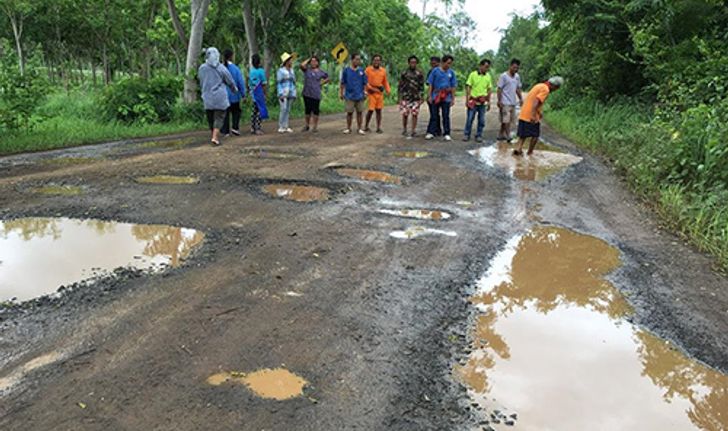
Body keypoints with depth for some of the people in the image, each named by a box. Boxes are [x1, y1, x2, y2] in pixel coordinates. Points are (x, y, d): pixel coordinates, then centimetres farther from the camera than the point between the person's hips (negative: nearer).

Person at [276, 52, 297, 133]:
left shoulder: (292, 71, 15)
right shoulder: (281, 71, -3)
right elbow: (278, 83, -6)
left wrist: (294, 94, 13)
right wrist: (281, 94, -13)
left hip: (291, 94, 6)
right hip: (283, 94, -6)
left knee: (288, 110, 5)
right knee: (283, 110, -12)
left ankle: (285, 127, 8)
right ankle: (281, 127, -6)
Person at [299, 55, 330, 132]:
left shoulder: (321, 72, 7)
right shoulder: (306, 70, 4)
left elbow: (328, 79, 19)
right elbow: (302, 65, -16)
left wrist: (321, 83, 6)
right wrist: (309, 59, -3)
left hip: (316, 94, 0)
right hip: (307, 94, 0)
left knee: (315, 111, 1)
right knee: (308, 110, 7)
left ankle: (315, 126, 9)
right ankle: (307, 126, 17)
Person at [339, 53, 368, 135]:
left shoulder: (361, 71, 4)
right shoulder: (346, 70, 0)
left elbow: (365, 83, 8)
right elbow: (343, 83, 4)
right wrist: (341, 93, 3)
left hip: (360, 96, 1)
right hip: (349, 96, -1)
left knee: (359, 112, 5)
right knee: (349, 112, 5)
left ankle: (359, 129, 13)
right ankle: (348, 128, 16)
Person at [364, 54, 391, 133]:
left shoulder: (383, 71, 10)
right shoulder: (368, 70, -2)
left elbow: (385, 82, 17)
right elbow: (365, 82, -2)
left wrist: (388, 90, 5)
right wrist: (371, 88, -13)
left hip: (380, 93, 4)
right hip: (371, 92, -4)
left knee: (379, 110, 6)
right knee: (371, 110, -7)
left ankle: (378, 127, 11)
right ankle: (366, 126, 10)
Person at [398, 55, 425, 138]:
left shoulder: (420, 73, 4)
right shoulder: (404, 73, 5)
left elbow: (422, 86, 5)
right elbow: (400, 86, 6)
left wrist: (421, 97, -1)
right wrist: (400, 98, 1)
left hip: (416, 98, 0)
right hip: (405, 97, 0)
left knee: (414, 114, -2)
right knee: (405, 114, 1)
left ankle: (412, 132, 4)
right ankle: (404, 130, 19)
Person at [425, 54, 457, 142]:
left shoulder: (451, 72, 5)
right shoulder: (435, 71, -1)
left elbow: (453, 86, 8)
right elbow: (431, 84, 1)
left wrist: (453, 98, 5)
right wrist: (429, 96, -3)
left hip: (446, 98, 1)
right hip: (436, 97, -1)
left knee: (446, 116, 5)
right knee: (434, 115, 4)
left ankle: (446, 134, 10)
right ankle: (431, 132, 10)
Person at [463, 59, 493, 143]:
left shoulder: (488, 76, 7)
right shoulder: (473, 74, -2)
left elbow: (489, 89, 12)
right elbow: (468, 87, -2)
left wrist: (489, 102, 7)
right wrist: (467, 99, -7)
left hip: (482, 102, 3)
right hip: (473, 101, -3)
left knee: (481, 120, 4)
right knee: (470, 119, 0)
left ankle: (479, 135, 14)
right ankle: (467, 135, 11)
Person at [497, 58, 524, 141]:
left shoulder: (517, 76, 13)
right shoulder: (504, 76, -8)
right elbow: (499, 89, -9)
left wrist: (520, 98, 11)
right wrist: (499, 101, -13)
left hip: (513, 103, 8)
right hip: (505, 103, -7)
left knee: (511, 120, 9)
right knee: (506, 120, -9)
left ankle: (501, 135, 17)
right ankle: (508, 136, -8)